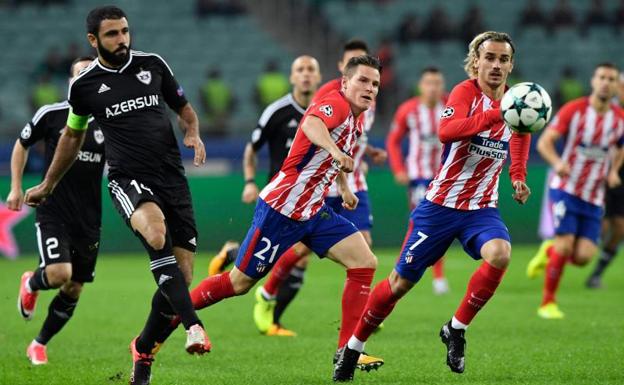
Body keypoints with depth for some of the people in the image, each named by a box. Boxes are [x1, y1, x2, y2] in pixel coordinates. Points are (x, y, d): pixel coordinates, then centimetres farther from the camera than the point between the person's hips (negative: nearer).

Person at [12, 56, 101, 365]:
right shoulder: (51, 115, -4)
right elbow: (21, 146, 11)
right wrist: (16, 187, 7)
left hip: (89, 218, 3)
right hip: (52, 211, -3)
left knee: (74, 290, 7)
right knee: (59, 273, -23)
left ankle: (39, 345, 26)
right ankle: (31, 284, 14)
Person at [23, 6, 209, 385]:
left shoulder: (153, 65, 6)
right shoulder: (84, 85, 4)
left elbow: (184, 108, 21)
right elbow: (72, 135, 22)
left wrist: (193, 134, -1)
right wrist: (48, 185, 30)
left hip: (173, 178, 3)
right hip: (129, 180, -3)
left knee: (180, 278, -3)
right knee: (155, 230, -37)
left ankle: (143, 349, 22)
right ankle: (193, 326, -42)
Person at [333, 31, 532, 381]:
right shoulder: (466, 92, -15)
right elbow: (446, 130, -37)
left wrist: (518, 176, 16)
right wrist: (496, 114, -48)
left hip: (482, 208, 4)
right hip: (441, 205, -3)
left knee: (500, 254, -29)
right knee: (401, 282, 3)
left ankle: (456, 330, -9)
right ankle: (352, 349, 24)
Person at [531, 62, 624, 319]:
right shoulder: (574, 110, -9)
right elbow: (544, 142, -11)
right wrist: (557, 163, -31)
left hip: (594, 197, 3)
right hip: (566, 189, -3)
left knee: (583, 256, -8)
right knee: (565, 244, -16)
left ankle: (549, 252, 26)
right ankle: (547, 303, 2)